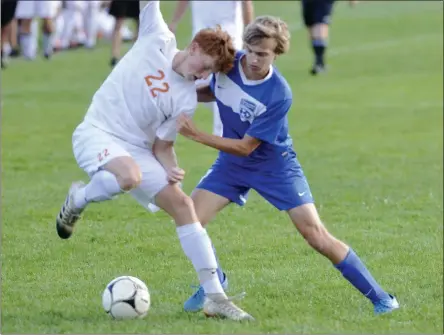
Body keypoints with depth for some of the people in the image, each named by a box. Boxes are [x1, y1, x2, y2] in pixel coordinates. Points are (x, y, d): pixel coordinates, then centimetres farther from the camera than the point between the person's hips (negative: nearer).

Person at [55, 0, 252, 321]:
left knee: (182, 204, -7)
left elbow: (162, 144, 4)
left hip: (138, 149, 4)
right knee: (130, 176, -36)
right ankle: (78, 200, -1)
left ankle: (215, 296, -1)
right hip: (97, 134, -4)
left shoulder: (187, 100, 0)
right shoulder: (158, 39, -5)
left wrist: (171, 168, -16)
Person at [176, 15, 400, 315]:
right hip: (232, 163, 5)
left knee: (316, 235, -11)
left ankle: (379, 297, 2)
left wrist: (197, 135, -32)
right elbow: (213, 92, 9)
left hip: (275, 165, -5)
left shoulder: (279, 95, -30)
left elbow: (245, 147, -26)